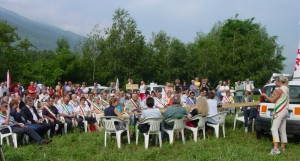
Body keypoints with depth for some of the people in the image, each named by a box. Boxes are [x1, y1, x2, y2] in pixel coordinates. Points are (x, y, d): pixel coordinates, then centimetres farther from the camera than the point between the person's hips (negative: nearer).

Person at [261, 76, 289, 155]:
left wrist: (265, 95, 0)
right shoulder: (286, 88, 14)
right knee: (282, 130, 15)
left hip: (280, 111, -10)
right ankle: (283, 147, 23)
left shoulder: (280, 89, -14)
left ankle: (275, 149, -26)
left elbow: (272, 100, -11)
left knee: (274, 129, -16)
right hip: (285, 110, 10)